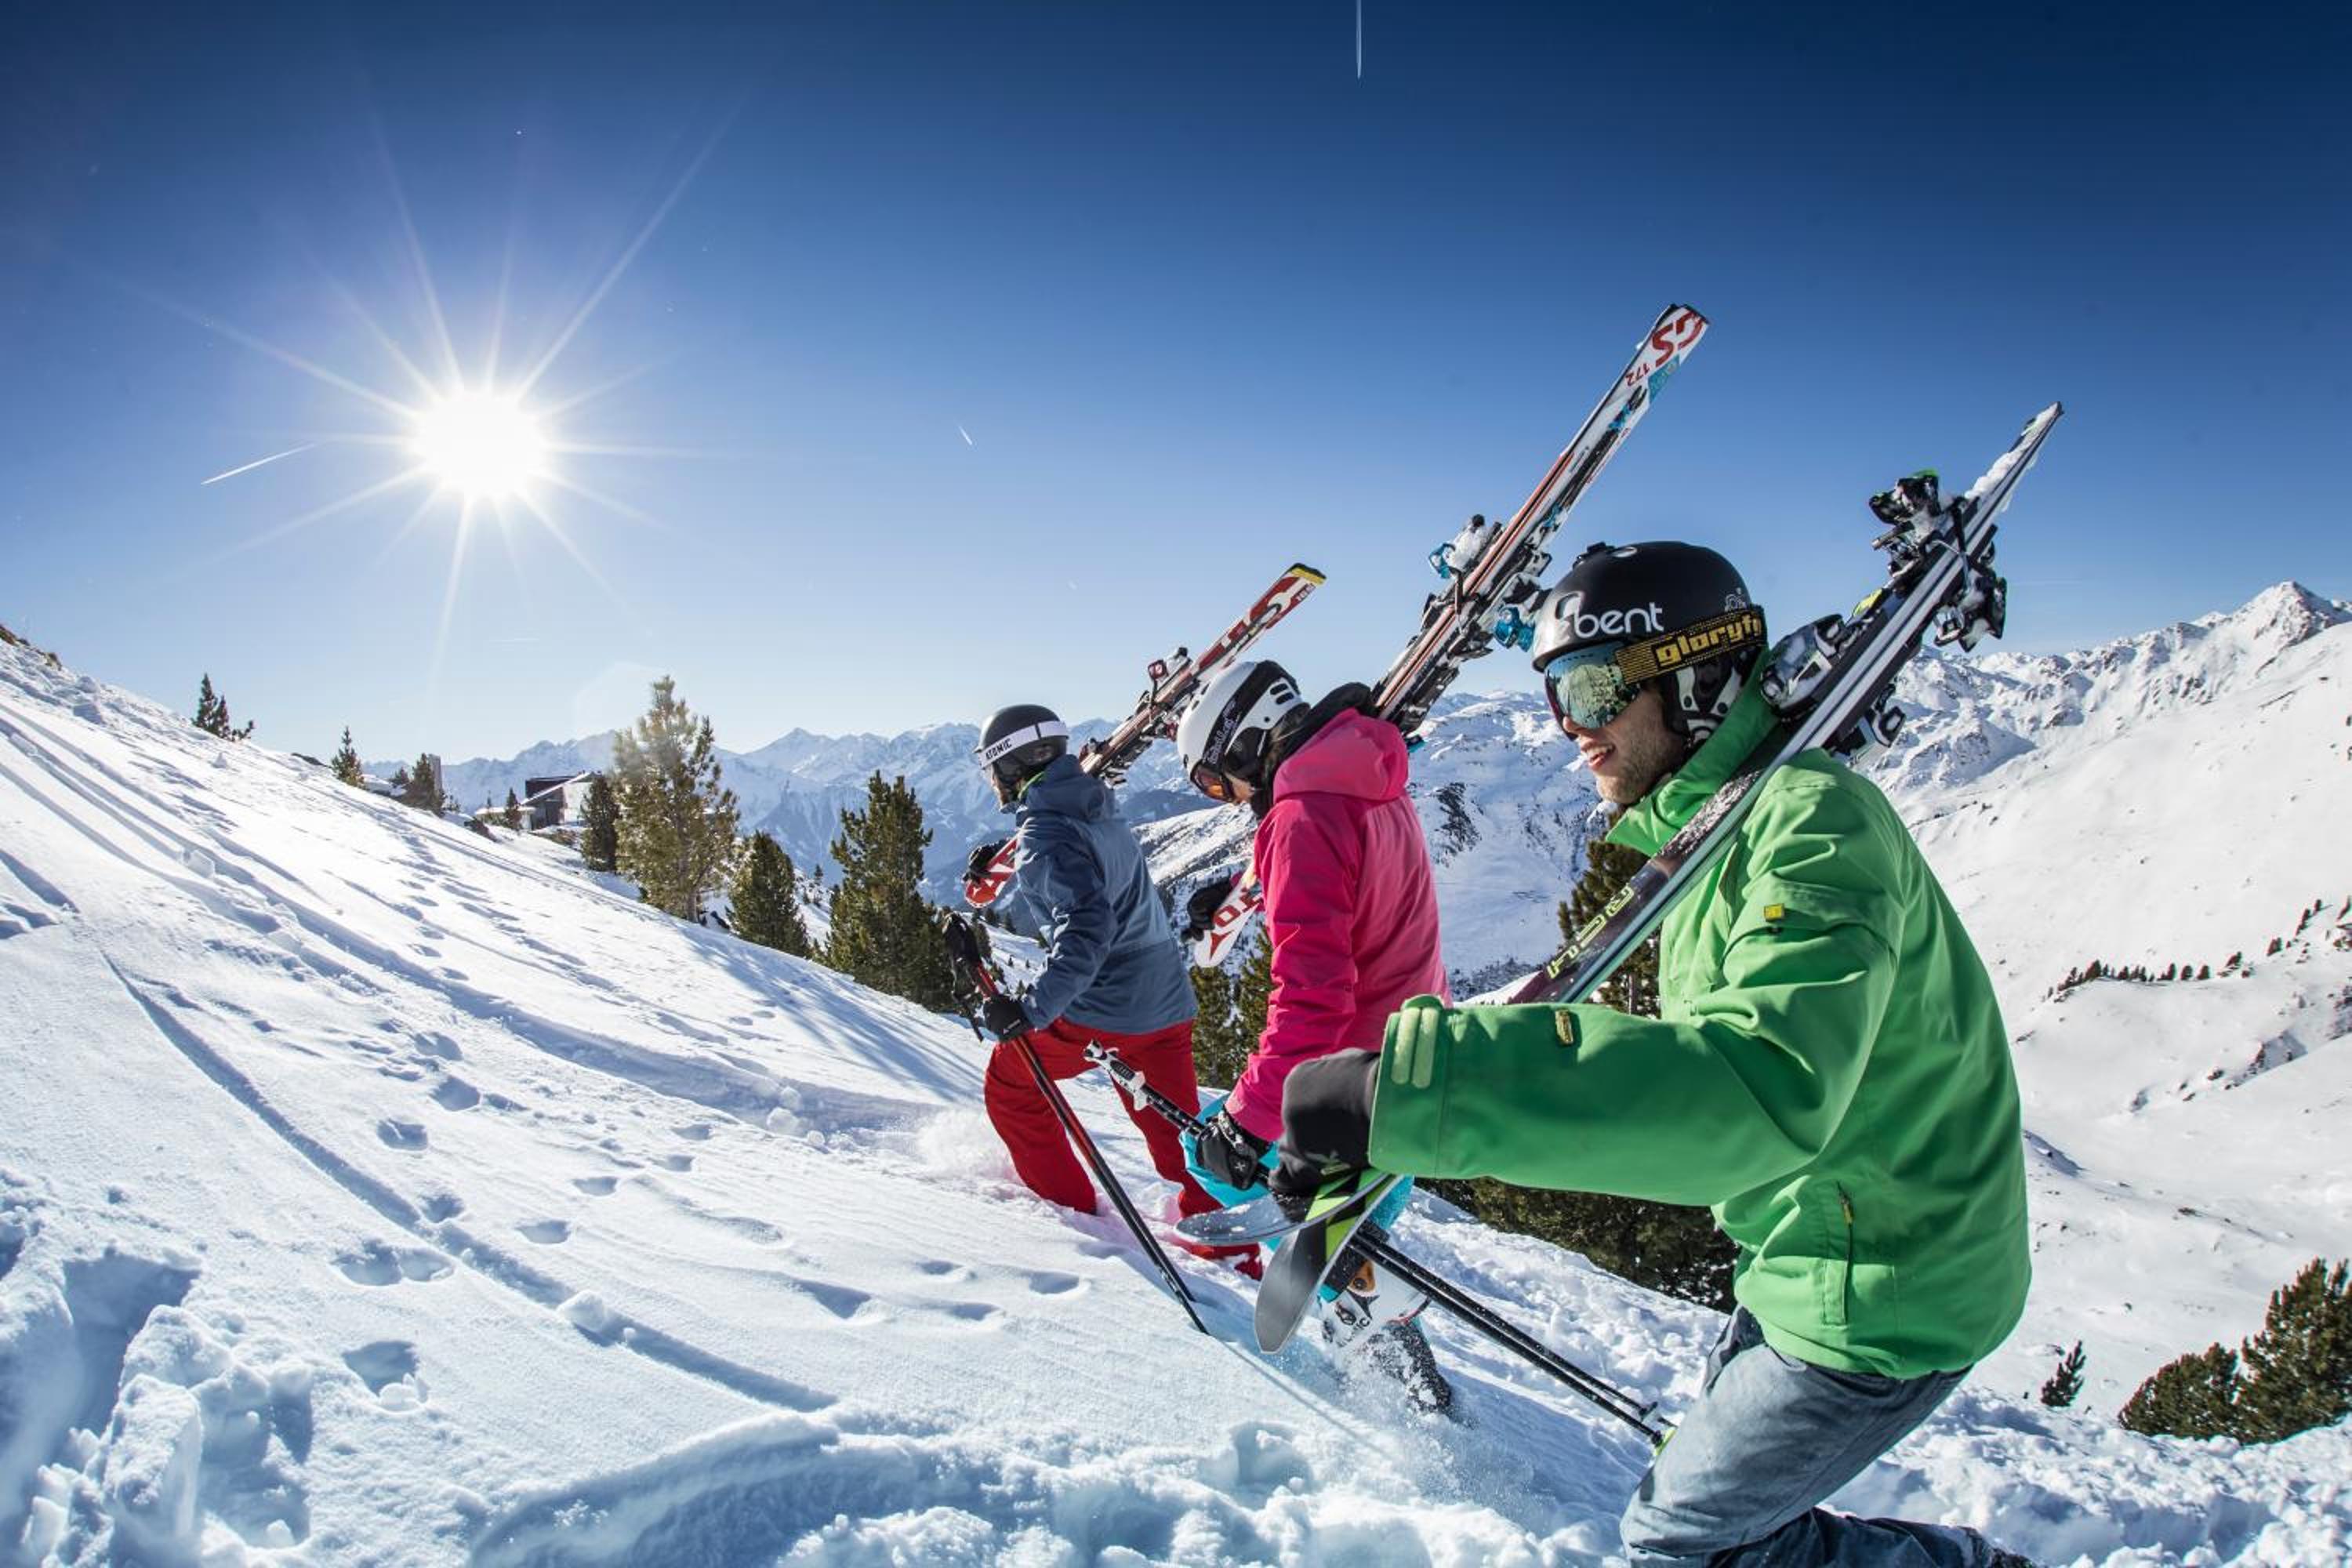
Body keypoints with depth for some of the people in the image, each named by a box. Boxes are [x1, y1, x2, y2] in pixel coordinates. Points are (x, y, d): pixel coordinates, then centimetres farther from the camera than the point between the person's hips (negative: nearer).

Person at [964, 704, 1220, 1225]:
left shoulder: (1045, 834, -17)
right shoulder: (1097, 805, 8)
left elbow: (1087, 928, -30)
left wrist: (1030, 1010, -31)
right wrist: (1004, 853, 28)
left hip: (1098, 1007, -7)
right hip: (1167, 1001, 7)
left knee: (1010, 1085, 17)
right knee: (1175, 1132, 13)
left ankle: (1071, 1208, 23)